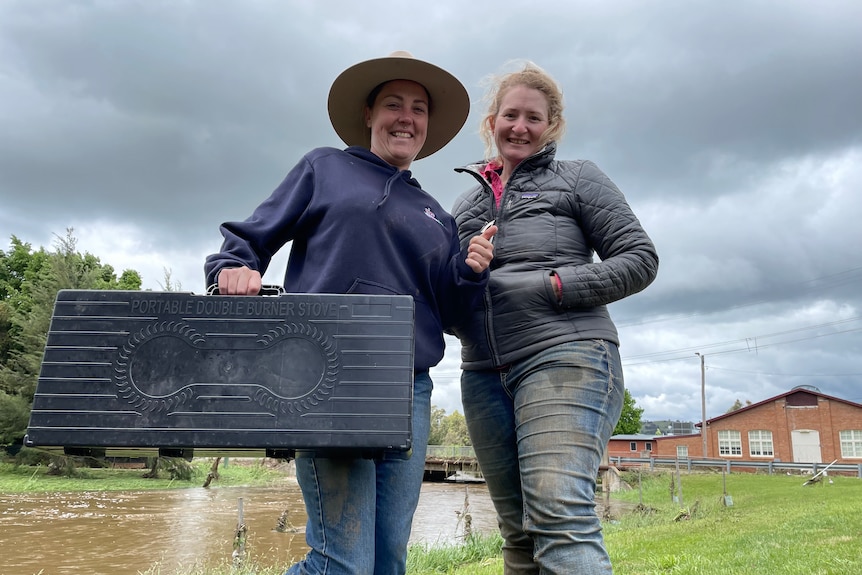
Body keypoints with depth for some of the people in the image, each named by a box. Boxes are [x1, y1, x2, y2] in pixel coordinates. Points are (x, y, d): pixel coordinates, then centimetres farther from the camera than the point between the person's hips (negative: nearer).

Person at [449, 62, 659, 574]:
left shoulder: (577, 179, 9)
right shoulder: (467, 203, 22)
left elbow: (641, 259, 2)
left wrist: (554, 287, -10)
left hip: (565, 359, -5)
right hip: (484, 375, 6)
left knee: (560, 514, -20)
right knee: (518, 531, 10)